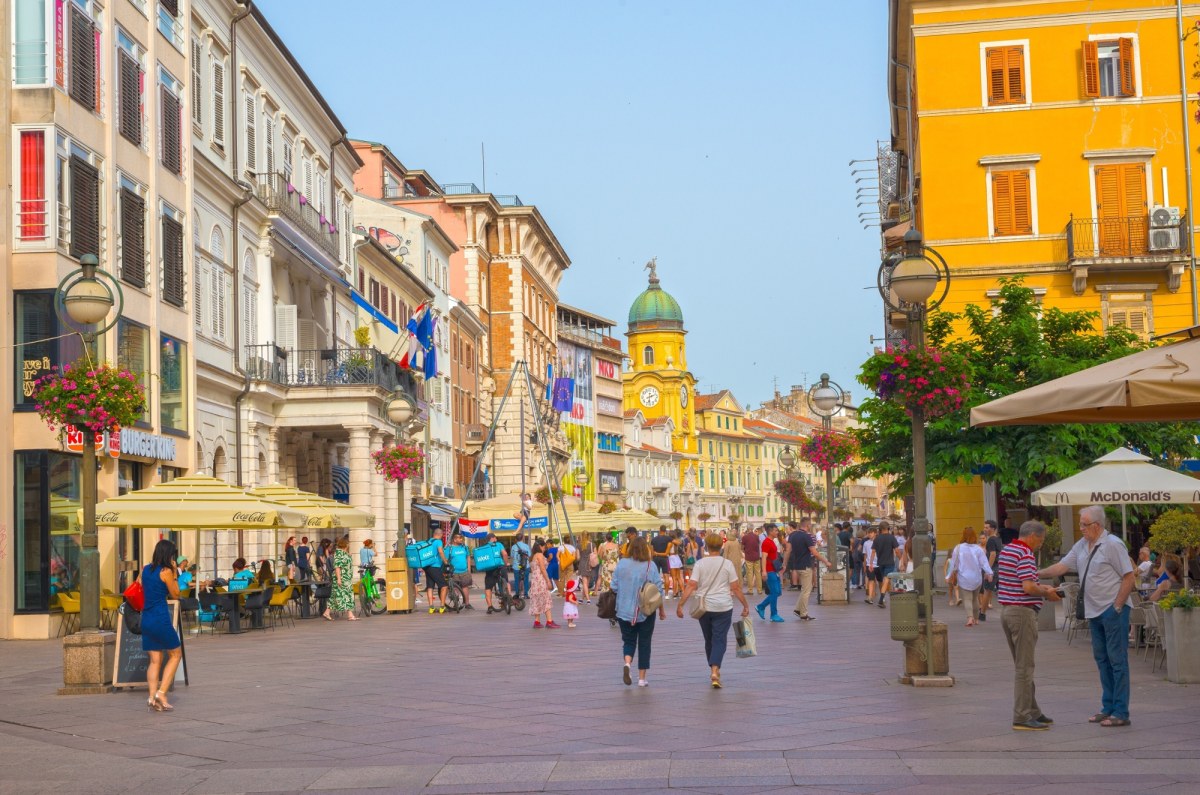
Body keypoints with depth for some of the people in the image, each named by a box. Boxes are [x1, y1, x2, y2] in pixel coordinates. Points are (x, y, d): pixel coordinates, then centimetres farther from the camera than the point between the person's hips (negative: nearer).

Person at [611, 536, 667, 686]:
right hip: (646, 611, -1)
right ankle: (642, 678, 11)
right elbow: (658, 590, -5)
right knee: (644, 643, 10)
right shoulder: (650, 566, -8)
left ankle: (627, 663, -17)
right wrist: (662, 610, 6)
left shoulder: (621, 564, -5)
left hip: (624, 610, 1)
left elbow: (614, 587, -1)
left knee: (628, 640, 13)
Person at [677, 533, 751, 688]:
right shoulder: (727, 564, -4)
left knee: (709, 640, 16)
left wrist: (680, 604, -8)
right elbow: (736, 588, -4)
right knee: (720, 639, -1)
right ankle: (715, 671, -19)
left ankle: (714, 671, 27)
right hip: (723, 607, -2)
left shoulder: (700, 564, -3)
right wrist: (745, 605, 5)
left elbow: (691, 586, -10)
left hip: (704, 607, 2)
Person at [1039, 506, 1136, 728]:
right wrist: (1037, 574, 0)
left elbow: (1129, 577, -13)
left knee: (1117, 660, -6)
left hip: (1113, 610, -8)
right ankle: (1108, 707, 19)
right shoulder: (1082, 546, 11)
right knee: (1102, 660, 12)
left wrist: (1116, 607, -14)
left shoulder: (1112, 545, -12)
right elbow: (1062, 566, 12)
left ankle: (1121, 713, -5)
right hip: (1094, 611, 8)